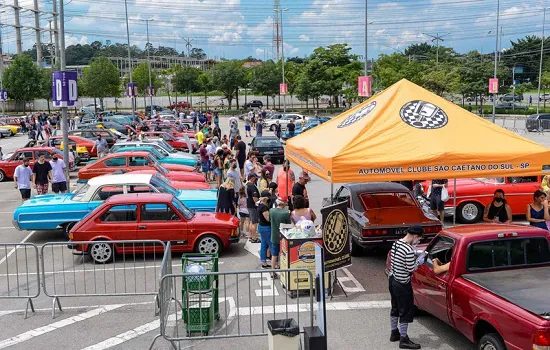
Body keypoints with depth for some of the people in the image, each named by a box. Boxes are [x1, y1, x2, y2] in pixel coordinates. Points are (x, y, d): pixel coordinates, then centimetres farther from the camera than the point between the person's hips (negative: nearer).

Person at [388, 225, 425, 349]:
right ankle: (403, 340, 10)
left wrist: (414, 259, 12)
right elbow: (411, 269, -19)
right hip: (402, 284, -9)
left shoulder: (396, 243, 2)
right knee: (407, 311, 3)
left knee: (395, 308, 21)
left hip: (393, 280, 9)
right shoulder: (409, 250, -25)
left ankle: (394, 333, 34)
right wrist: (419, 261, -2)